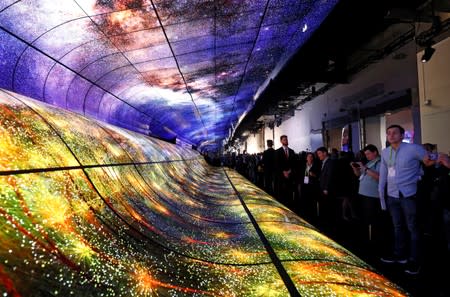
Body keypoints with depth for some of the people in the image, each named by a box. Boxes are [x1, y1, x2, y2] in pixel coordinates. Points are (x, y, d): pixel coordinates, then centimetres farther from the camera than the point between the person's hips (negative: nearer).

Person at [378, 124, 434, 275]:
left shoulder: (413, 148, -12)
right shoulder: (385, 152, 5)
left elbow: (431, 161, -2)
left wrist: (430, 161, -22)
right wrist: (381, 191, 8)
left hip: (408, 195, -5)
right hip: (391, 195, 6)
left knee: (412, 228, 4)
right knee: (397, 226, 18)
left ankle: (414, 261, 16)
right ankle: (399, 255, 33)